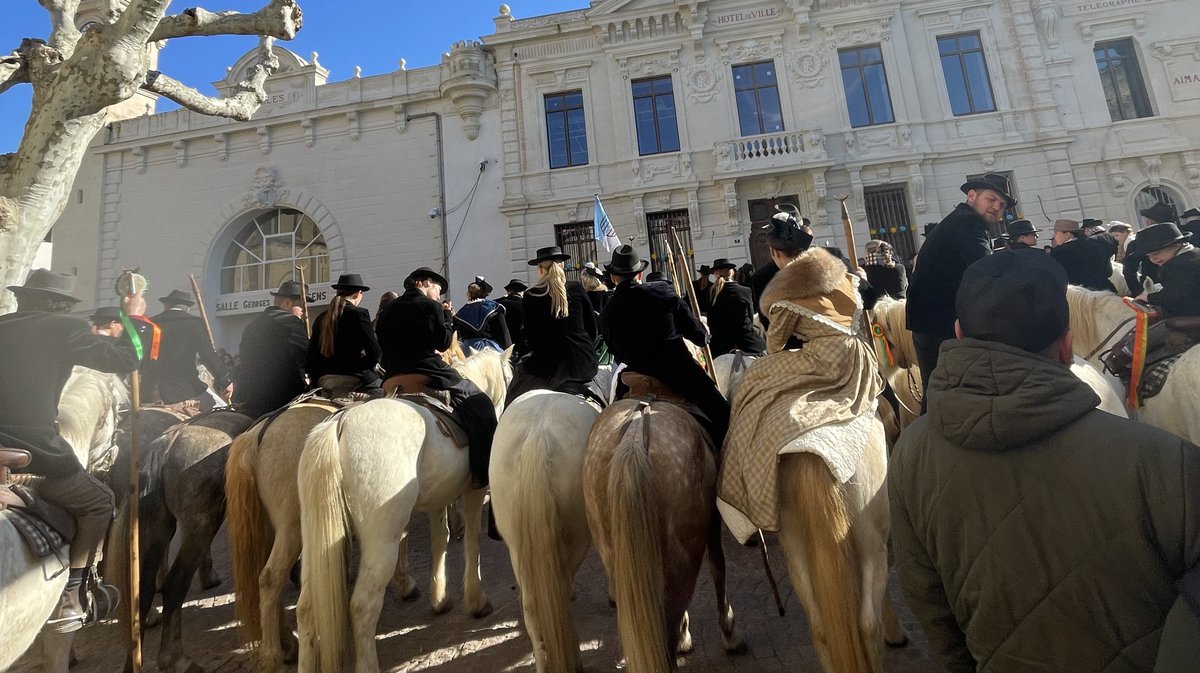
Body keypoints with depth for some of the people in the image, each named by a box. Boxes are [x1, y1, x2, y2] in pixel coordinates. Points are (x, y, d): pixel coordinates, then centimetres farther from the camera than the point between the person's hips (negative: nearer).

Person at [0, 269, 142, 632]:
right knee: (99, 502, 17)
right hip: (35, 452, -5)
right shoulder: (65, 328, -2)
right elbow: (125, 361, -1)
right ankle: (68, 596, 10)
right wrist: (131, 319, 12)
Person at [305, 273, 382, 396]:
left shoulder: (321, 318, 10)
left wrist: (316, 382, 20)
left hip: (325, 385, 7)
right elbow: (374, 354, -14)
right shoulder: (359, 313, -8)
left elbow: (310, 359, 12)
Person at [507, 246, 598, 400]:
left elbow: (531, 338, 5)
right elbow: (593, 329, 7)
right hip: (584, 361, 2)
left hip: (549, 364, -2)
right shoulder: (577, 289, 2)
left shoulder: (531, 296, -2)